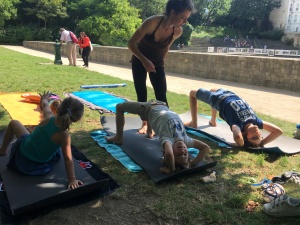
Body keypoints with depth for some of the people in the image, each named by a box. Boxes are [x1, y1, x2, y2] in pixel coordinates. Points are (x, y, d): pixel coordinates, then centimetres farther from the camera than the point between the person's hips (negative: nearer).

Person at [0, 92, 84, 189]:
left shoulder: (48, 117, -23)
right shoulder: (64, 135, -31)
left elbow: (45, 105, 1)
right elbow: (68, 159, -30)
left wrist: (44, 99, 23)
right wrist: (72, 179, -23)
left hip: (23, 151, 1)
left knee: (14, 123, 27)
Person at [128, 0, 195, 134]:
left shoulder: (178, 31, -18)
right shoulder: (152, 22, -31)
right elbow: (131, 44, -24)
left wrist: (161, 62, 12)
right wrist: (144, 60, -33)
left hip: (157, 63, 2)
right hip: (139, 61, -2)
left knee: (161, 97, -7)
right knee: (141, 96, 2)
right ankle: (145, 124, 18)